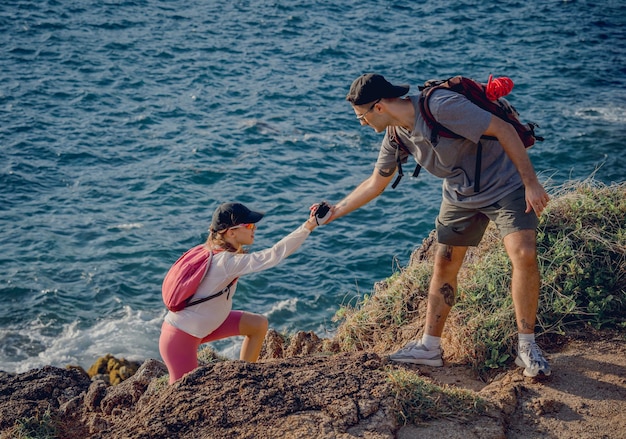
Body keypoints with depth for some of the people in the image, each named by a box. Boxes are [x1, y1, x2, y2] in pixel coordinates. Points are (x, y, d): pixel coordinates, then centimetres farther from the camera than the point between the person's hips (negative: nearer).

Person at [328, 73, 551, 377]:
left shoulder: (441, 106, -30)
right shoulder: (396, 136, -5)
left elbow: (503, 129, -26)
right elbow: (375, 183, 11)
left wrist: (531, 182, -25)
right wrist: (334, 212, 11)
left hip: (504, 184, -7)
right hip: (460, 196, 7)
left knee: (524, 255, -22)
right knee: (444, 265, 6)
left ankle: (527, 347, -10)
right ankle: (429, 347, 17)